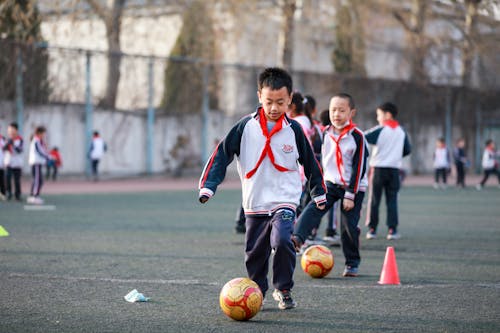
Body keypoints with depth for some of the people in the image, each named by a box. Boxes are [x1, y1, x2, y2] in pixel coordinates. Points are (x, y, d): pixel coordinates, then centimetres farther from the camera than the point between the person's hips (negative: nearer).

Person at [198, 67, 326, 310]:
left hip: (285, 201, -2)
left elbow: (310, 162, 13)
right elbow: (221, 154, -1)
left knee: (282, 240, -24)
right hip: (254, 204, 2)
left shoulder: (293, 130, 0)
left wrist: (319, 193, 21)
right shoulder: (245, 127, -3)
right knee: (254, 253, 8)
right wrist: (208, 186, -9)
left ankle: (283, 290, -5)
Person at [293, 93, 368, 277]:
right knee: (313, 209, -21)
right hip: (331, 184, 4)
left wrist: (350, 195, -16)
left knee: (349, 226, -3)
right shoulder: (326, 133, 2)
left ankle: (352, 263, 13)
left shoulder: (357, 136, -13)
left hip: (353, 187, -4)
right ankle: (297, 238, -38)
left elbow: (359, 167, -13)